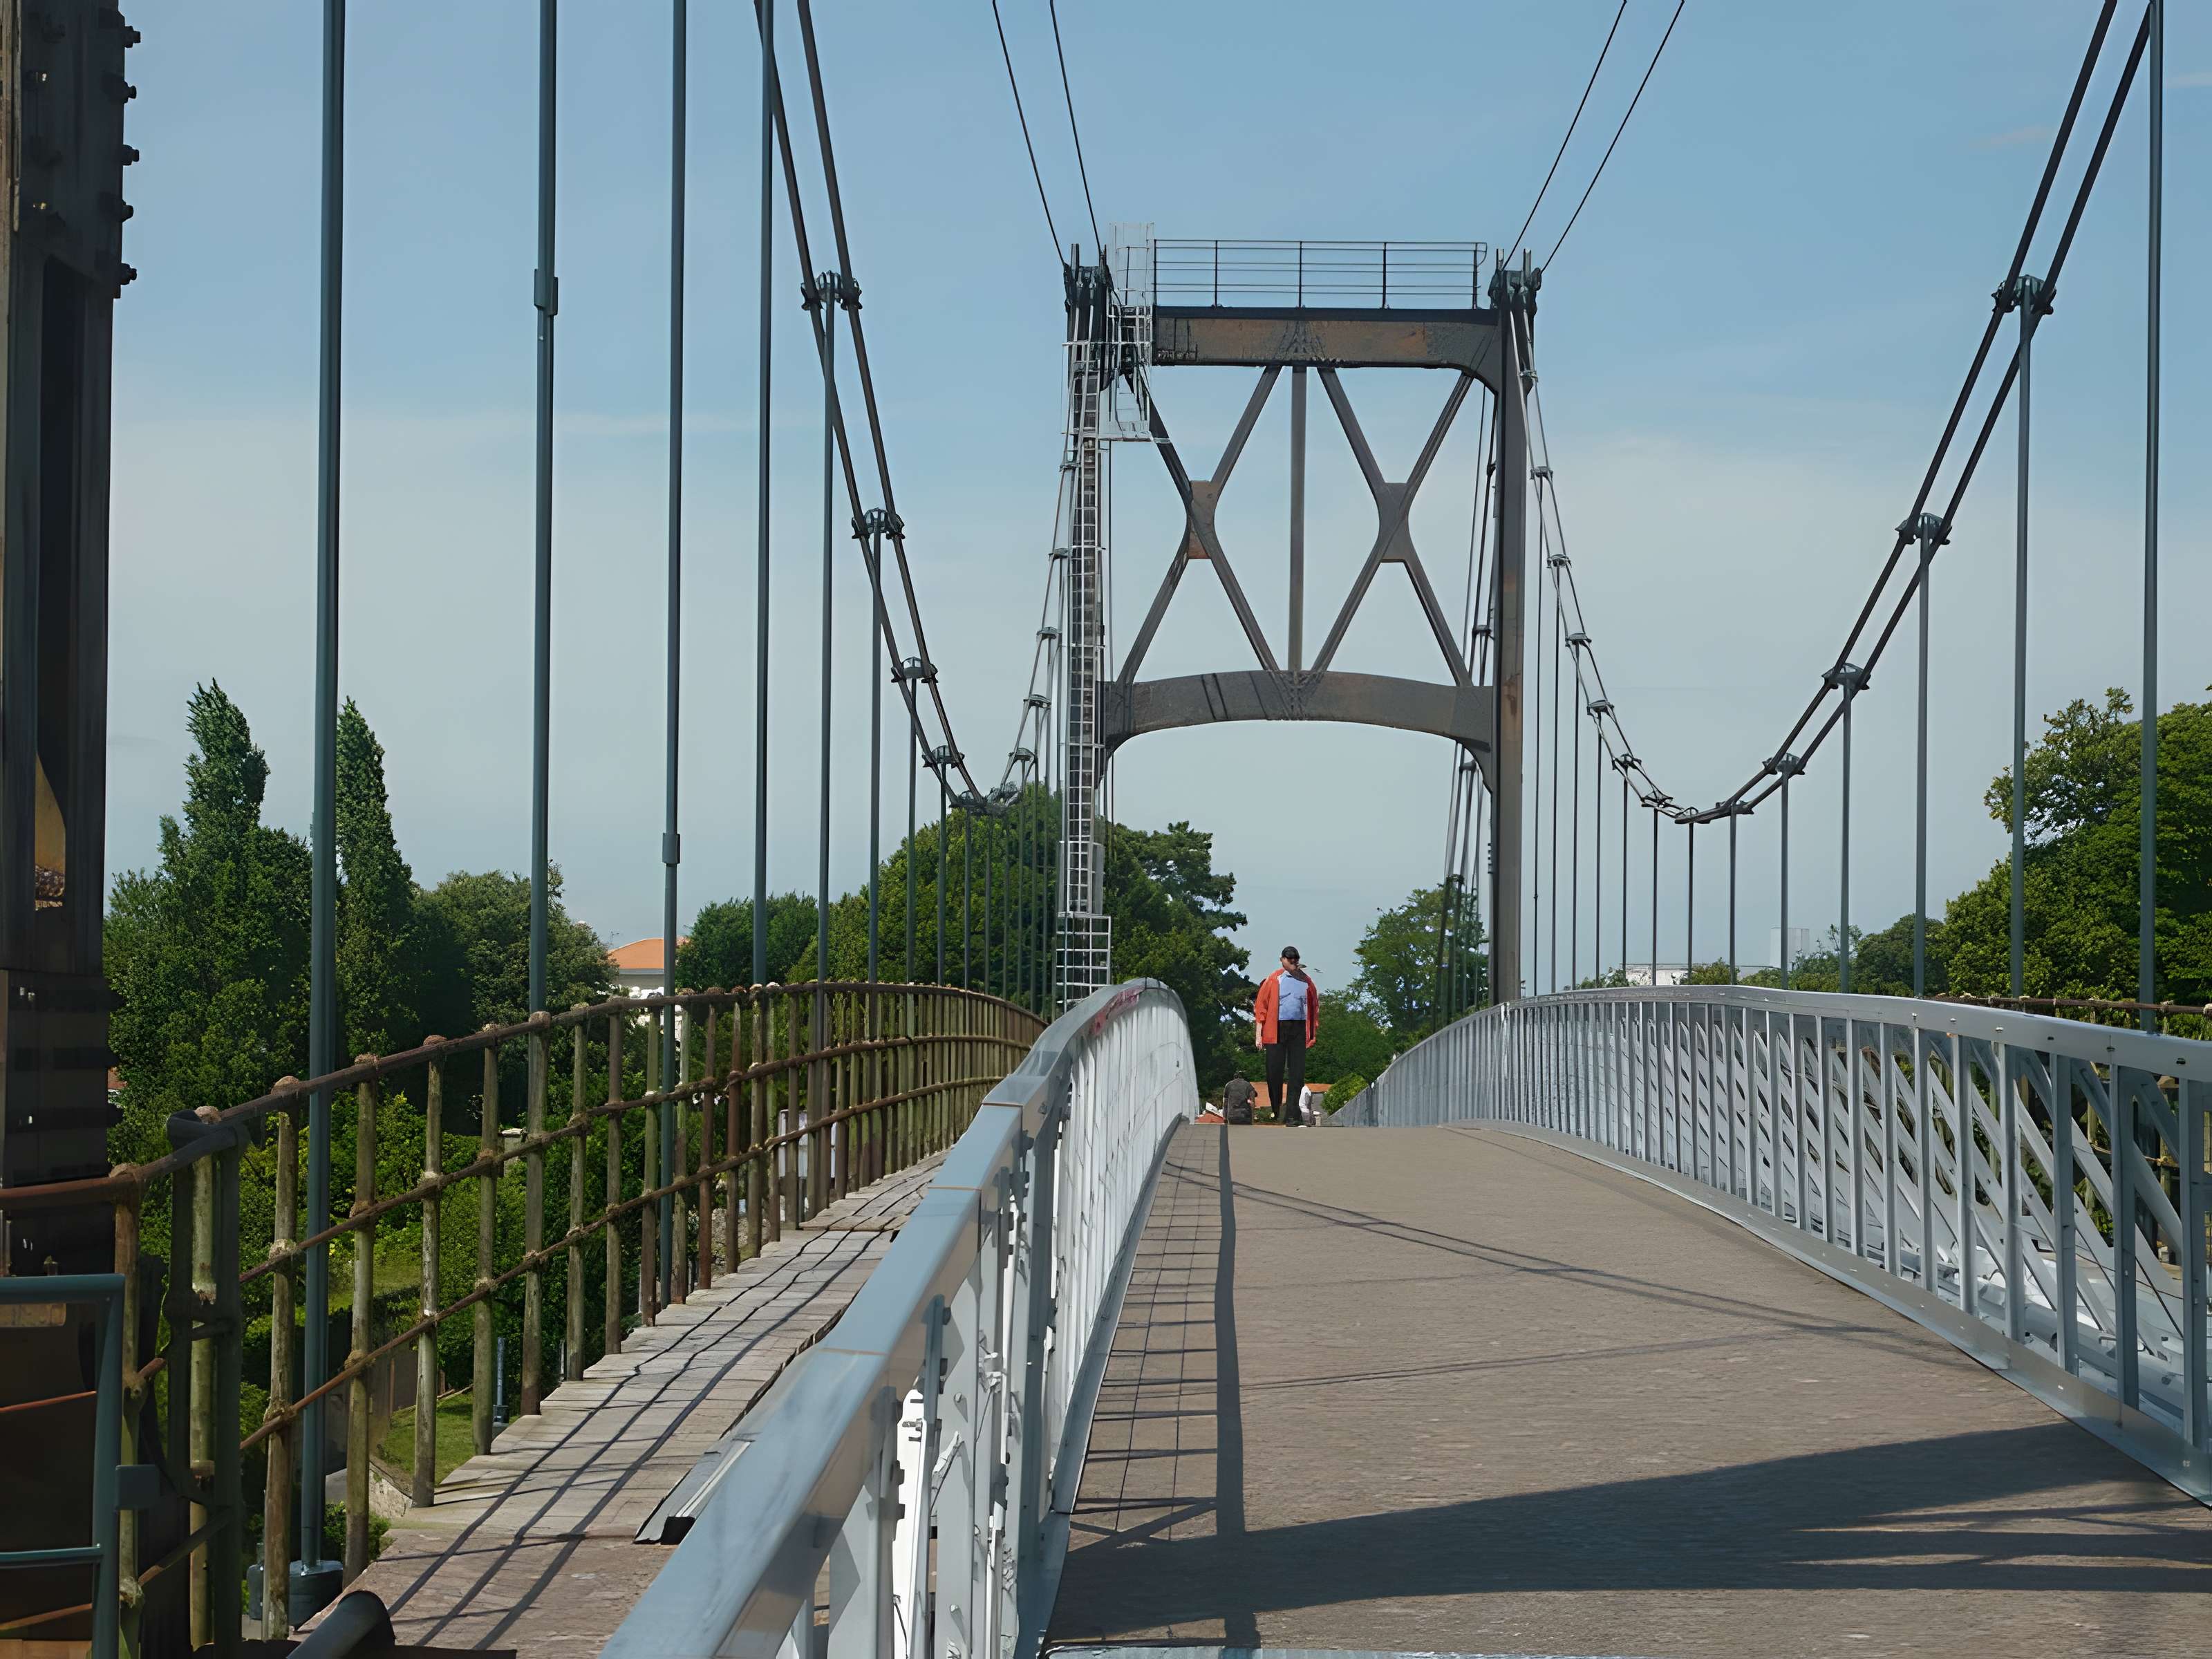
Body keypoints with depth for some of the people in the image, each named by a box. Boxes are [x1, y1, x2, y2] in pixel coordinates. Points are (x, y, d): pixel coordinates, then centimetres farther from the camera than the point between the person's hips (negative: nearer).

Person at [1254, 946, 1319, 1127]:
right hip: (1276, 1029, -2)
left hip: (1299, 1029, 2)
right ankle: (1277, 1112, 14)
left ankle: (1291, 1114, -6)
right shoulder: (1273, 980, 4)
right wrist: (1258, 1034, -4)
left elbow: (1314, 1007, 16)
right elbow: (1261, 1007, 2)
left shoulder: (1306, 982, 11)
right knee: (1275, 1072, 1)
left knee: (1297, 1073, -5)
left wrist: (1313, 1034, 8)